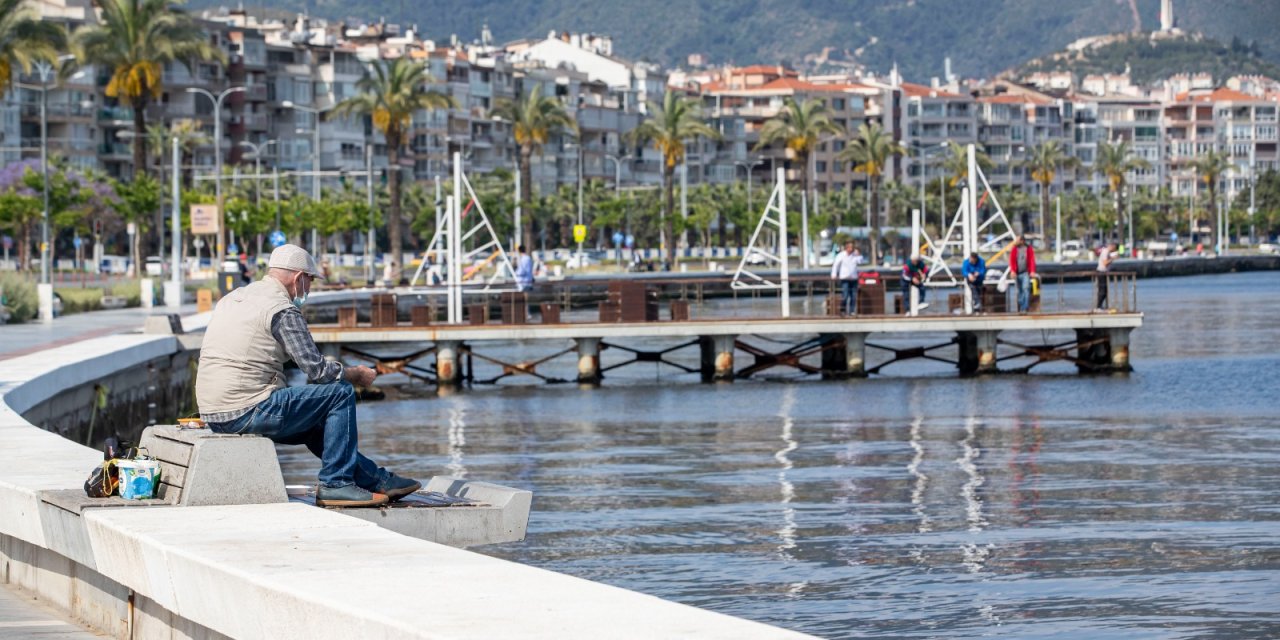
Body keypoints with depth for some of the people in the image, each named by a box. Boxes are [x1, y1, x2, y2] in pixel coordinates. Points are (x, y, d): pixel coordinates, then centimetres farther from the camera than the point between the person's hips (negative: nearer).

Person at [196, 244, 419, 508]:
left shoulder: (232, 299, 17)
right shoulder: (282, 310, -10)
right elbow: (317, 370, -14)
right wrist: (357, 374, 6)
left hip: (214, 416, 9)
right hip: (248, 412, -9)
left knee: (314, 426, 26)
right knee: (341, 393, -1)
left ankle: (376, 479, 30)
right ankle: (335, 484, 1)